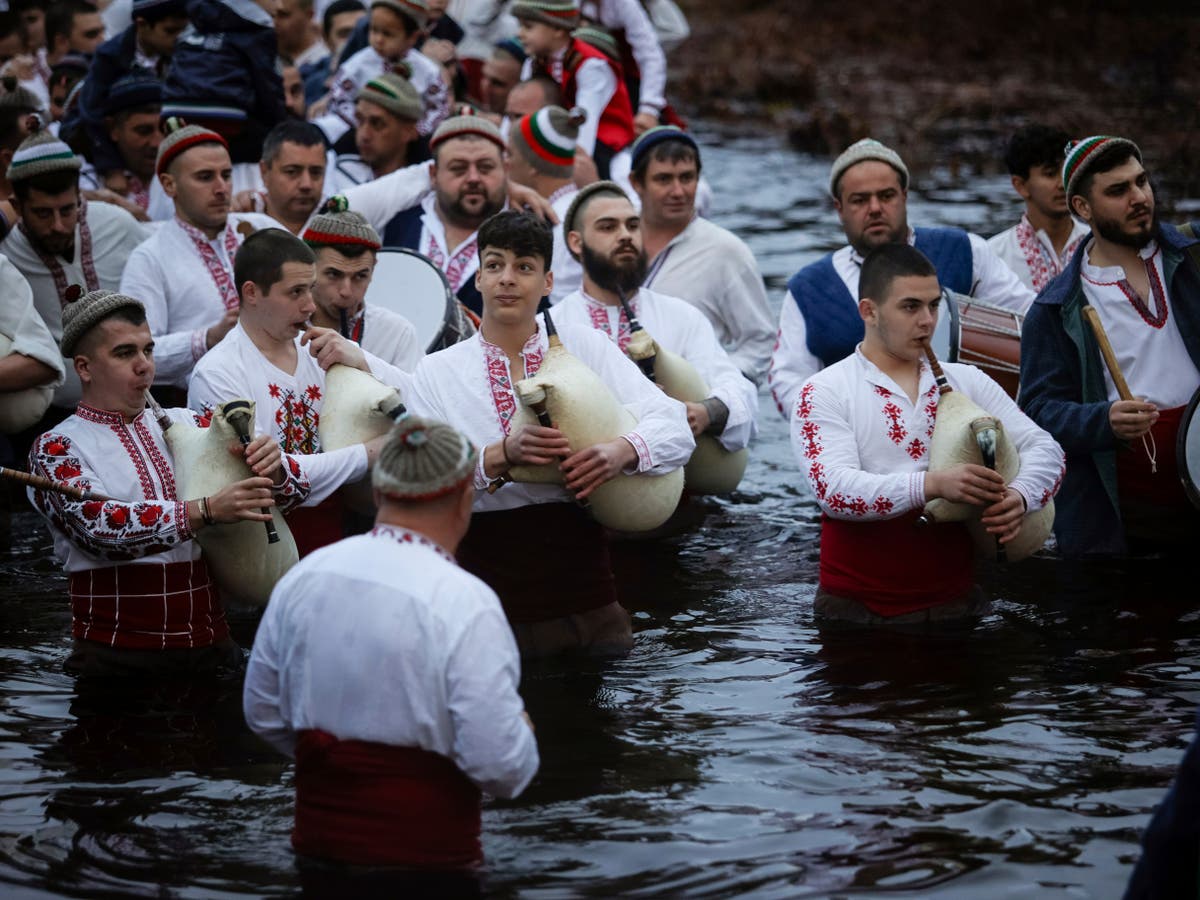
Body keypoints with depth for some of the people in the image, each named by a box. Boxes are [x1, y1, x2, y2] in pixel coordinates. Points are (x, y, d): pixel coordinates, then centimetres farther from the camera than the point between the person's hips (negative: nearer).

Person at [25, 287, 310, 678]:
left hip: (212, 647, 4)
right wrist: (207, 510, -27)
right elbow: (101, 526, -18)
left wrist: (274, 471, -13)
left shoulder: (186, 425, 13)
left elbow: (297, 484, 11)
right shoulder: (57, 448, 0)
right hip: (117, 658, -4)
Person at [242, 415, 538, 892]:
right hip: (427, 861, -5)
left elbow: (263, 712, 11)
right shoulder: (464, 602, -18)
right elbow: (499, 763, -20)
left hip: (319, 851, 5)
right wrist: (523, 733, 2)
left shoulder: (302, 577, 0)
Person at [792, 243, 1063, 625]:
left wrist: (1019, 496, -14)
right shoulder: (823, 392, 0)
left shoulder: (967, 382, 14)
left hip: (955, 601, 3)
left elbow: (1044, 449, 9)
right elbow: (833, 489, -15)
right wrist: (933, 485, -28)